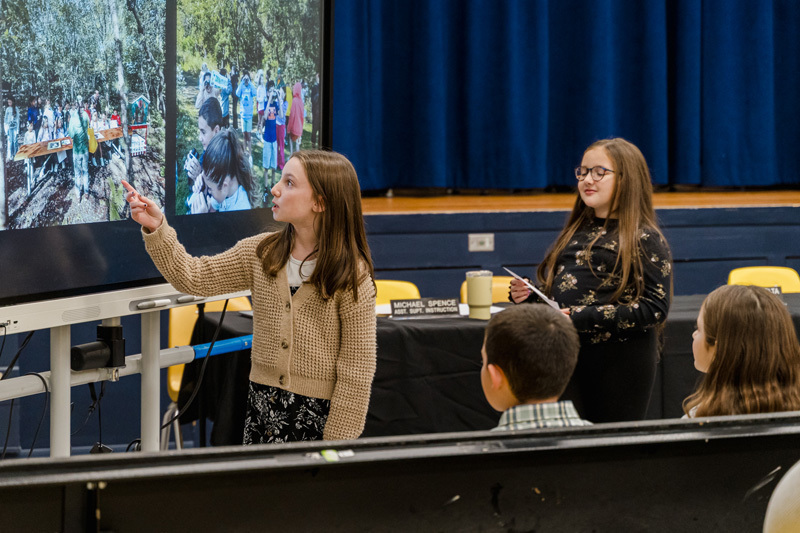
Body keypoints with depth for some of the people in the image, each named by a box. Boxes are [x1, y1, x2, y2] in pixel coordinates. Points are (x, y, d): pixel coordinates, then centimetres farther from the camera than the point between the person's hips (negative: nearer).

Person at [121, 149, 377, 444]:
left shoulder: (352, 275, -12)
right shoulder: (260, 252, 3)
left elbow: (356, 367, -11)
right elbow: (194, 278, 4)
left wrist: (338, 443, -12)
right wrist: (156, 228, -8)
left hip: (321, 412, -5)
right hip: (262, 403, 5)